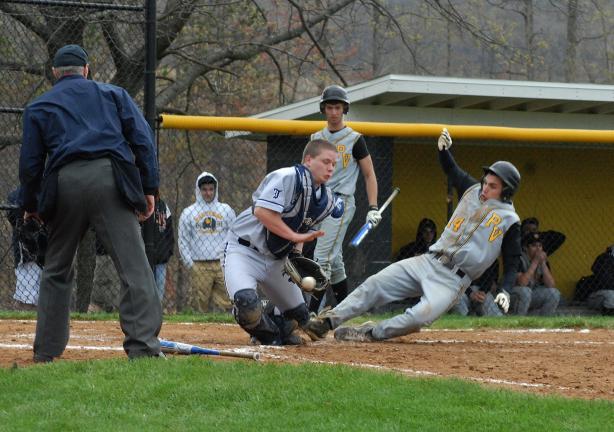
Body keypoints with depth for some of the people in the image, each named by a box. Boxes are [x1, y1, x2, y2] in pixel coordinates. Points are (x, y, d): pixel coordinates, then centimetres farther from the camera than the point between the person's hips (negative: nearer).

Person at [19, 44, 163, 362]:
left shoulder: (38, 107, 22)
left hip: (63, 184, 1)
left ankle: (47, 350, 16)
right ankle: (143, 345, -22)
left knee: (57, 270, 15)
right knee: (133, 265, -8)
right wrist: (149, 188, 9)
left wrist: (30, 206, 26)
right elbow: (142, 139, 10)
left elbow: (30, 162, 16)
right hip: (110, 179, -1)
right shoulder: (113, 94, 22)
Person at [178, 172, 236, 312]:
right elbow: (183, 241, 8)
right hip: (200, 267, -1)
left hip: (223, 265, 1)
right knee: (200, 305, -7)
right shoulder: (188, 213, 8)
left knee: (224, 305, -6)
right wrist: (190, 265, 0)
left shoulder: (226, 210, 12)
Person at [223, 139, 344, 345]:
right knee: (247, 303, -32)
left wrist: (297, 254, -4)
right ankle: (269, 335, -3)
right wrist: (295, 236, -25)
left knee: (299, 316, 13)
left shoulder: (327, 201, 5)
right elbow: (262, 212, -30)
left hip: (276, 259, 8)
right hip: (244, 251, -8)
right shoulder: (288, 178, -21)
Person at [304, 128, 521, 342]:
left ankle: (370, 333, -15)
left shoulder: (510, 220, -3)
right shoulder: (473, 191, 11)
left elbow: (511, 261, 0)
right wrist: (443, 149, 2)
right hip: (429, 261, 6)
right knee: (375, 284, -9)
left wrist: (504, 291, -16)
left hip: (453, 280, -5)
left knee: (422, 316, -31)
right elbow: (451, 169, 23)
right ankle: (327, 321, -9)